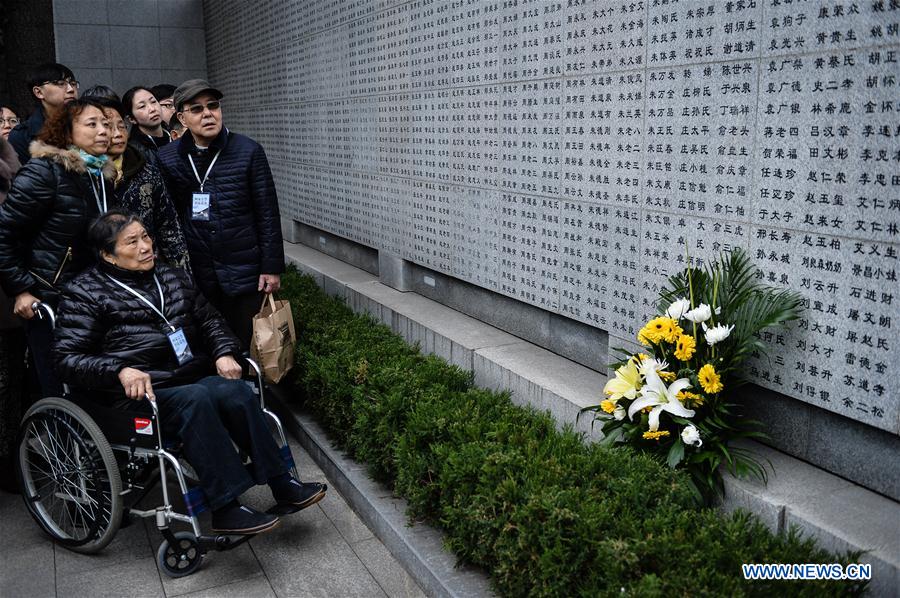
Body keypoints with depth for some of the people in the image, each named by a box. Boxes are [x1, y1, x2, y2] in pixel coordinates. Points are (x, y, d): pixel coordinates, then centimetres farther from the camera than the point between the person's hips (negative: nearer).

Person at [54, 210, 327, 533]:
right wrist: (120, 371, -24)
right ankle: (225, 507, -33)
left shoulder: (173, 277, 19)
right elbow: (68, 358, -6)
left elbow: (209, 319, 26)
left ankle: (281, 483, -21)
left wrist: (224, 352, 5)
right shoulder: (85, 293, 2)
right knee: (194, 399, -35)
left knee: (236, 391, -27)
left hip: (194, 377, 5)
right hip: (137, 394, -5)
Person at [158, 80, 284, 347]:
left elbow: (268, 213, -4)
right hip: (194, 274, 2)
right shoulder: (167, 158, 2)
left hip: (243, 272, -2)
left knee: (244, 344, 7)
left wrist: (272, 266, -5)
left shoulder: (249, 151, -5)